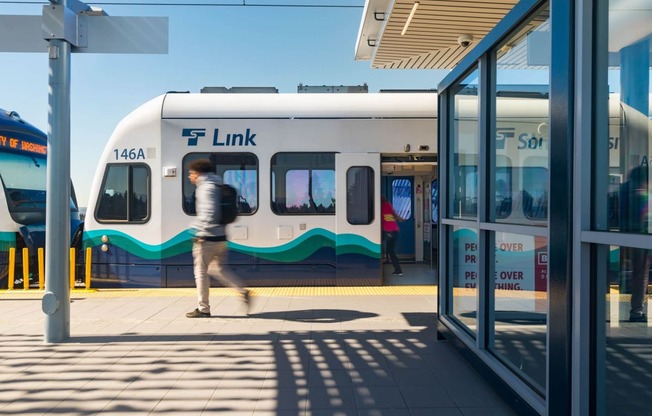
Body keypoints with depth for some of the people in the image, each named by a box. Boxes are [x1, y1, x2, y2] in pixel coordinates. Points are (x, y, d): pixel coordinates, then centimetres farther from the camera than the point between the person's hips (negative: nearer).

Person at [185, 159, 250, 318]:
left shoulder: (206, 188, -14)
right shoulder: (215, 186, 15)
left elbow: (209, 214, -24)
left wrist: (195, 226, -11)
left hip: (207, 239, -9)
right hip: (220, 237, 9)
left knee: (201, 272, 4)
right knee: (216, 269, 19)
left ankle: (203, 309, 13)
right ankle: (243, 291, 9)